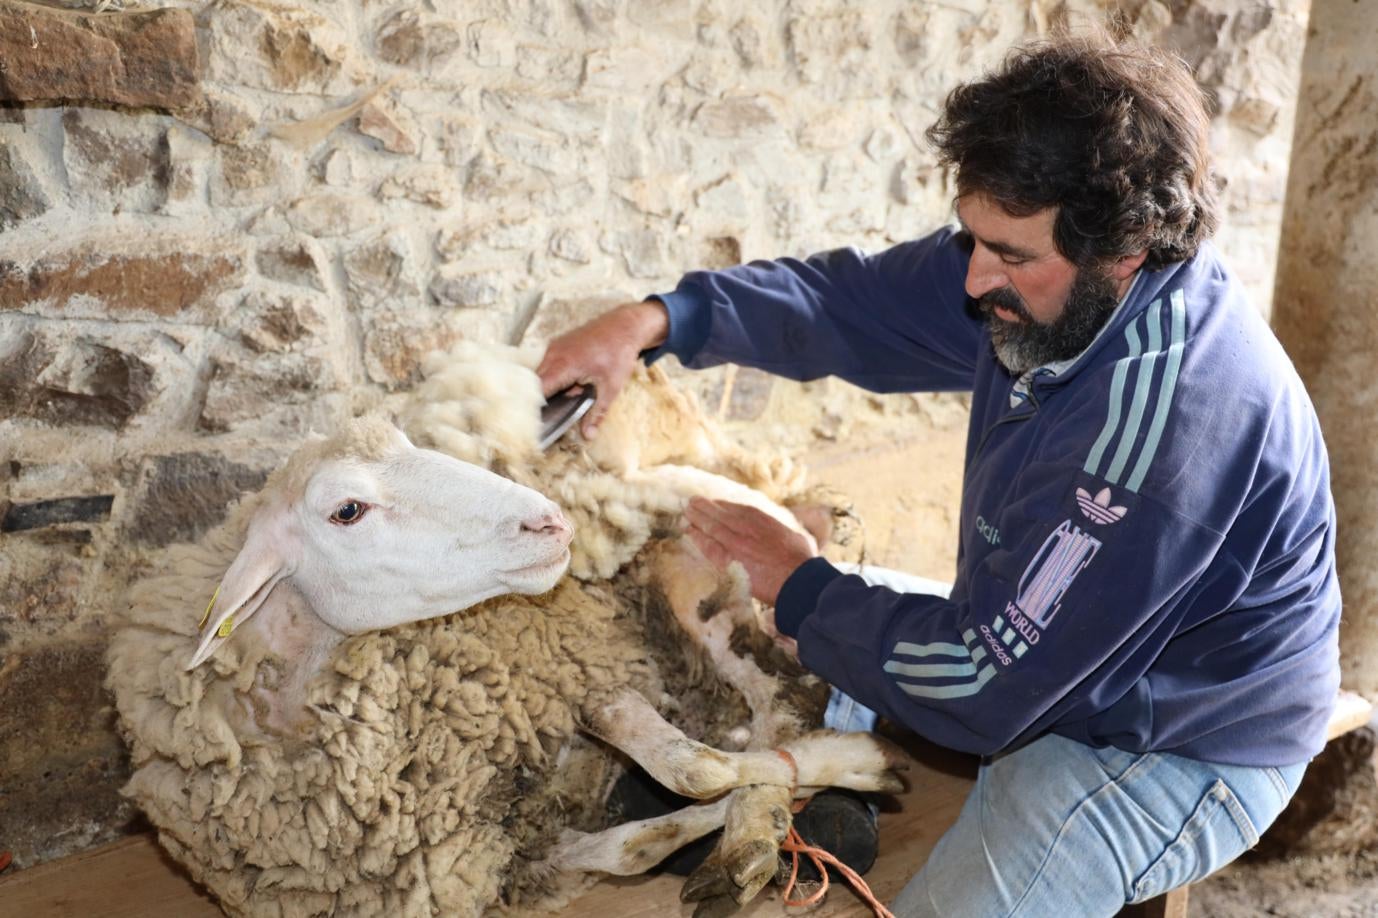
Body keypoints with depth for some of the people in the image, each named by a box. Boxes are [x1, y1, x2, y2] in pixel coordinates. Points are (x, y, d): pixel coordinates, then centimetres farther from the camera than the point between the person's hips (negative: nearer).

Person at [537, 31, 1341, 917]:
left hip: (1174, 747, -8)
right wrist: (658, 320, -19)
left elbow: (981, 682, -31)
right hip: (1050, 656, 8)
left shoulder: (1174, 419, -37)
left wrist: (805, 595, -16)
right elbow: (855, 300, -5)